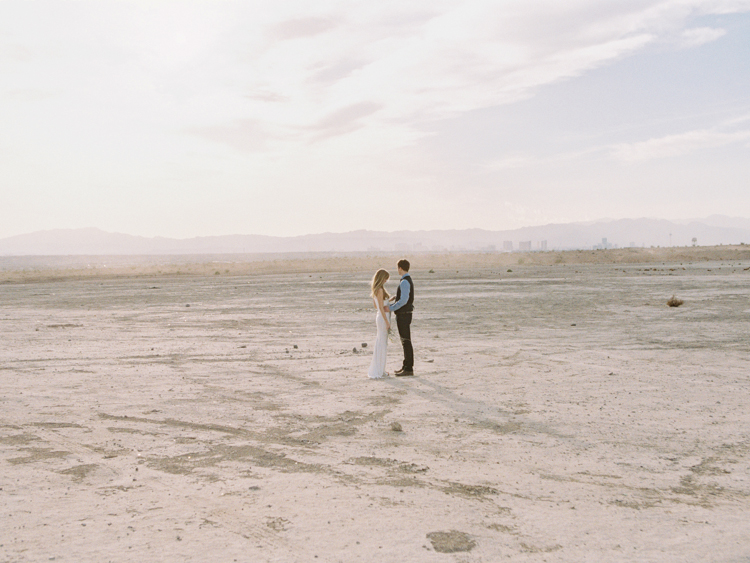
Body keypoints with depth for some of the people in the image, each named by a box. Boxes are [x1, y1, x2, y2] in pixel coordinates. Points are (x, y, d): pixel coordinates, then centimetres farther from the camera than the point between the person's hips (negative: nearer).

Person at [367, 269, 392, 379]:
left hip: (380, 316, 10)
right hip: (383, 317, -10)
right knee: (381, 344, -5)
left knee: (382, 344, 15)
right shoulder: (380, 290, -17)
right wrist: (387, 322, -17)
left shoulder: (375, 290, 11)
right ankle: (376, 371, -1)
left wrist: (389, 300, 29)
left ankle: (380, 370, 21)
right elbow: (381, 308, -19)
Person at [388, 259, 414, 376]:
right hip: (404, 314, 10)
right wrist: (390, 305, 14)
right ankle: (406, 366, 23)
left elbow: (403, 300, -27)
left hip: (403, 315, -10)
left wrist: (391, 308, -20)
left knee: (406, 341, -6)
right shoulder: (408, 281, 15)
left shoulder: (404, 282, -18)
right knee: (405, 341, 15)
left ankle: (409, 369, -2)